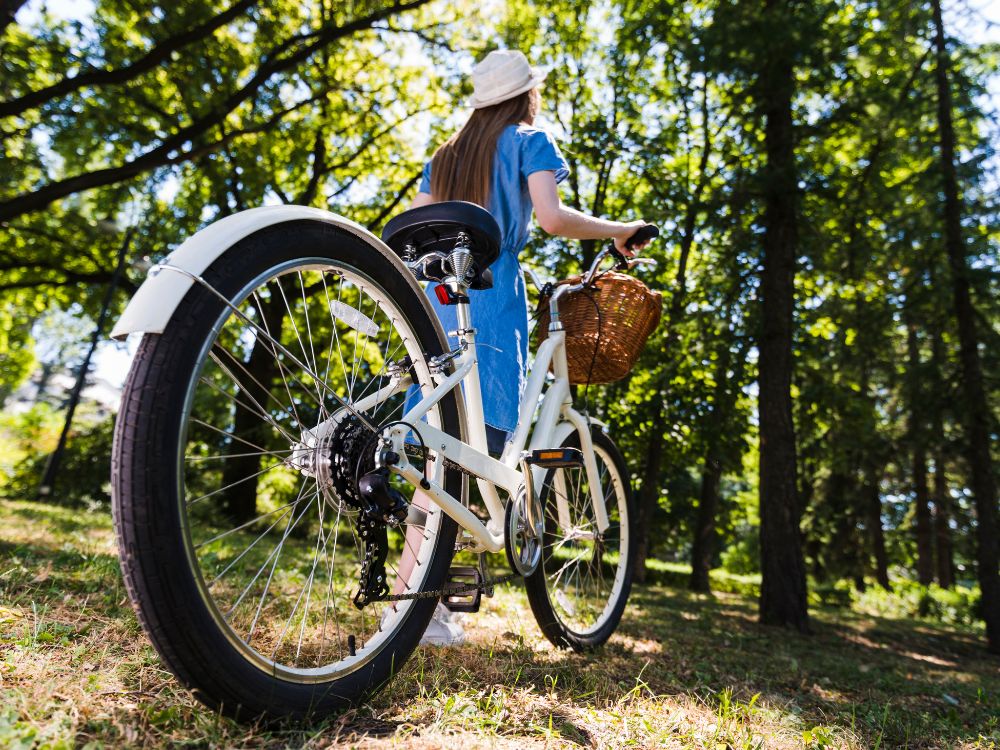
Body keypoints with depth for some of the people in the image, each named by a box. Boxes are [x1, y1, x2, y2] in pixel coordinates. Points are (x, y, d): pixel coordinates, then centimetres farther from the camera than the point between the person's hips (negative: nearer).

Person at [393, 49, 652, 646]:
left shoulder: (446, 154, 25)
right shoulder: (530, 140, 7)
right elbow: (551, 217, -11)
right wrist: (619, 231, 2)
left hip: (437, 301, 7)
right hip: (492, 302, -7)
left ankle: (408, 594, 12)